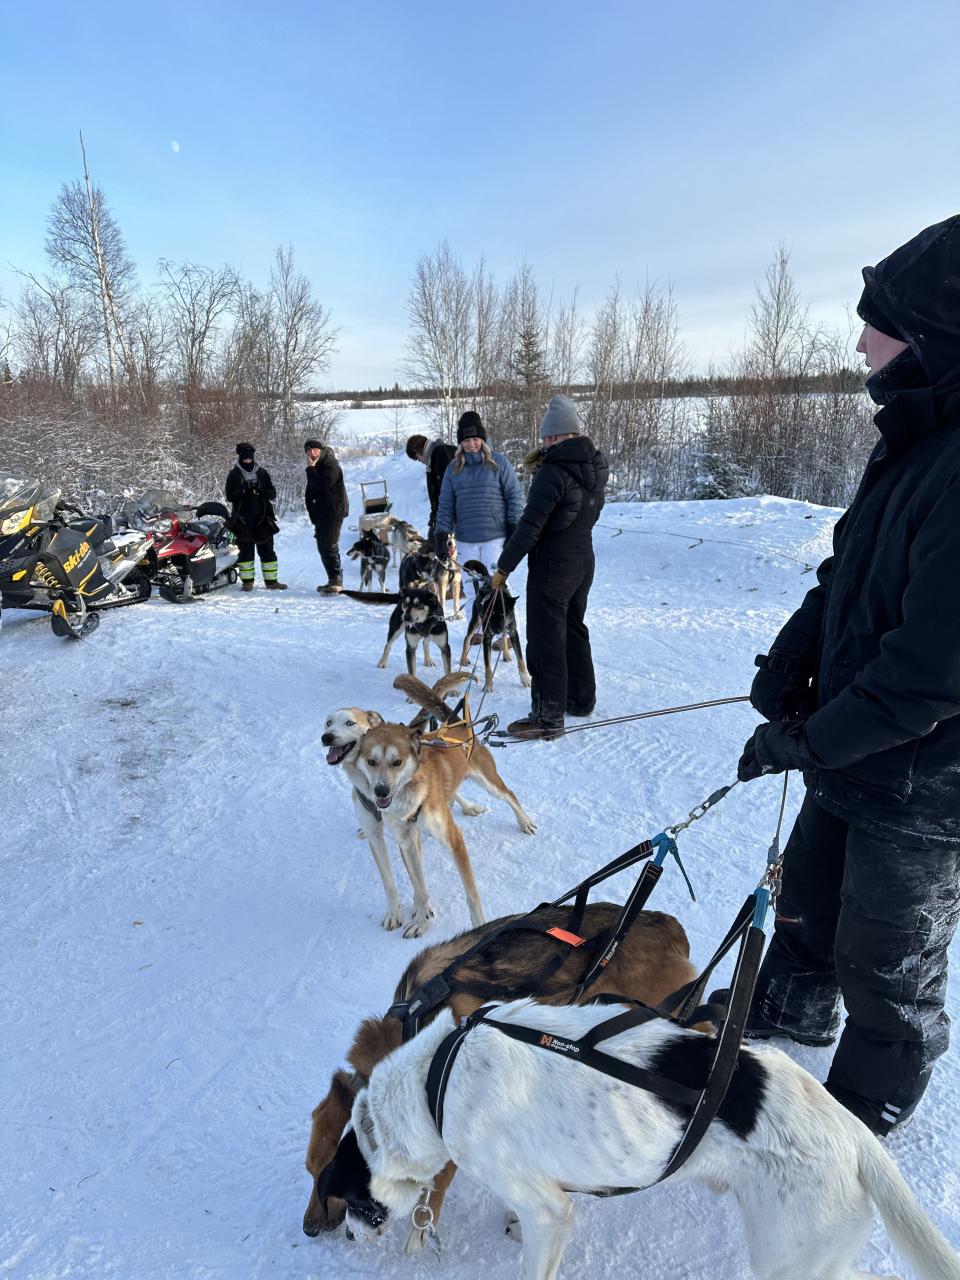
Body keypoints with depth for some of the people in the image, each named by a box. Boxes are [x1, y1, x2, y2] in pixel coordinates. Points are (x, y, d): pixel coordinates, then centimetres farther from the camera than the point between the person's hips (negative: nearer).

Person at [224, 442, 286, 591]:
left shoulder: (262, 473, 11)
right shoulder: (234, 475, 5)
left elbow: (273, 493, 8)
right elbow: (229, 495, -4)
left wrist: (262, 491, -13)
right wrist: (245, 492, -19)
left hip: (262, 518, 2)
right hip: (243, 520, -2)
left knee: (267, 550, 4)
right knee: (246, 551, -1)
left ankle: (271, 581, 9)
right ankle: (247, 581, 6)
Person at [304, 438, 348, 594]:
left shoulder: (331, 466, -14)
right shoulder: (316, 467, 17)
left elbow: (322, 485, -28)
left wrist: (311, 469, -19)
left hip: (333, 513, -10)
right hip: (321, 514, 10)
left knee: (328, 547, -14)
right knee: (323, 547, 13)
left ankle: (336, 582, -11)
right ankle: (334, 581, 21)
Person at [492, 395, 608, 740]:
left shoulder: (553, 471, -20)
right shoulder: (596, 467, 5)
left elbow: (530, 526, -22)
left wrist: (504, 566, -12)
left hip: (552, 565, -9)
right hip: (584, 561, 9)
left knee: (546, 640, -1)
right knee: (574, 630, 22)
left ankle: (548, 717, 5)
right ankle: (581, 699, 33)